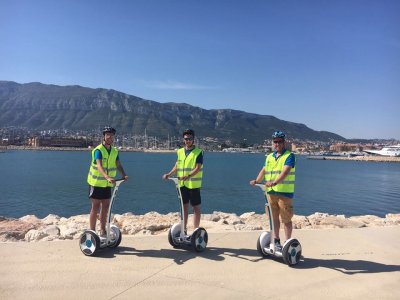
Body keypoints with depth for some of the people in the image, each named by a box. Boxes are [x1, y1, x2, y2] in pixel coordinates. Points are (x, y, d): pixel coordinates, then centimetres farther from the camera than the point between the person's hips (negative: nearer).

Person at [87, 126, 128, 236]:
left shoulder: (115, 151, 4)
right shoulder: (98, 150, -16)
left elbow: (118, 165, -6)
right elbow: (99, 166, -30)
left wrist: (124, 175, -24)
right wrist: (107, 177, -46)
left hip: (108, 184, 6)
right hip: (96, 182, -6)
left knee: (105, 206, 10)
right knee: (95, 207, 0)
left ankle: (102, 230, 22)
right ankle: (92, 231, 10)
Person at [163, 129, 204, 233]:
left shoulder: (198, 152, -7)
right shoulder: (180, 151, 10)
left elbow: (198, 168, -16)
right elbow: (177, 166, 17)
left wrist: (188, 176, -30)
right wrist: (169, 174, 3)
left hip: (193, 184, -5)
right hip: (182, 184, 5)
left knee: (196, 207, 3)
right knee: (184, 206, 13)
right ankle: (184, 229, 24)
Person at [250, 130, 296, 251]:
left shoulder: (289, 156, -5)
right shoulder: (269, 157, 16)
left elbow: (285, 172, -19)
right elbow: (264, 170, 10)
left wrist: (274, 182, -32)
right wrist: (257, 180, -9)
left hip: (285, 192, -6)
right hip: (271, 192, 6)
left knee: (286, 219, 0)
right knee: (274, 217, 14)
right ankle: (276, 241, 26)